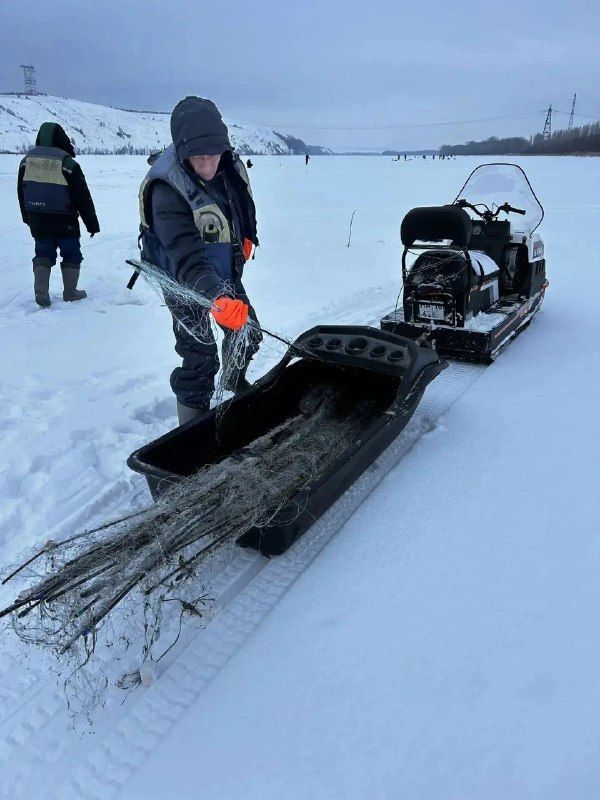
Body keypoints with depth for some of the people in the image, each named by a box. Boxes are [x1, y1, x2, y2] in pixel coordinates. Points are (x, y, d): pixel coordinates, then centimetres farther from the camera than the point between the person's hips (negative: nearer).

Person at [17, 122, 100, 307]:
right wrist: (92, 224, -4)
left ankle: (41, 293, 4)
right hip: (65, 222, -5)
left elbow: (21, 194, 13)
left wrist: (28, 217, 24)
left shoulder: (27, 160, 4)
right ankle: (70, 292, 15)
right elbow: (83, 198, -12)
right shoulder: (68, 164, -14)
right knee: (71, 255, 10)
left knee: (43, 254, 14)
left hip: (37, 221, 5)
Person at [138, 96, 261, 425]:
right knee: (200, 359, -7)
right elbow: (186, 257, -42)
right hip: (186, 284, -7)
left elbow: (243, 201, 13)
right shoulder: (167, 191, -32)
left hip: (226, 274, 7)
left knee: (247, 332, 20)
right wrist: (218, 298, -56)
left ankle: (234, 381, 48)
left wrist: (247, 237, 8)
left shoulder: (229, 164, -12)